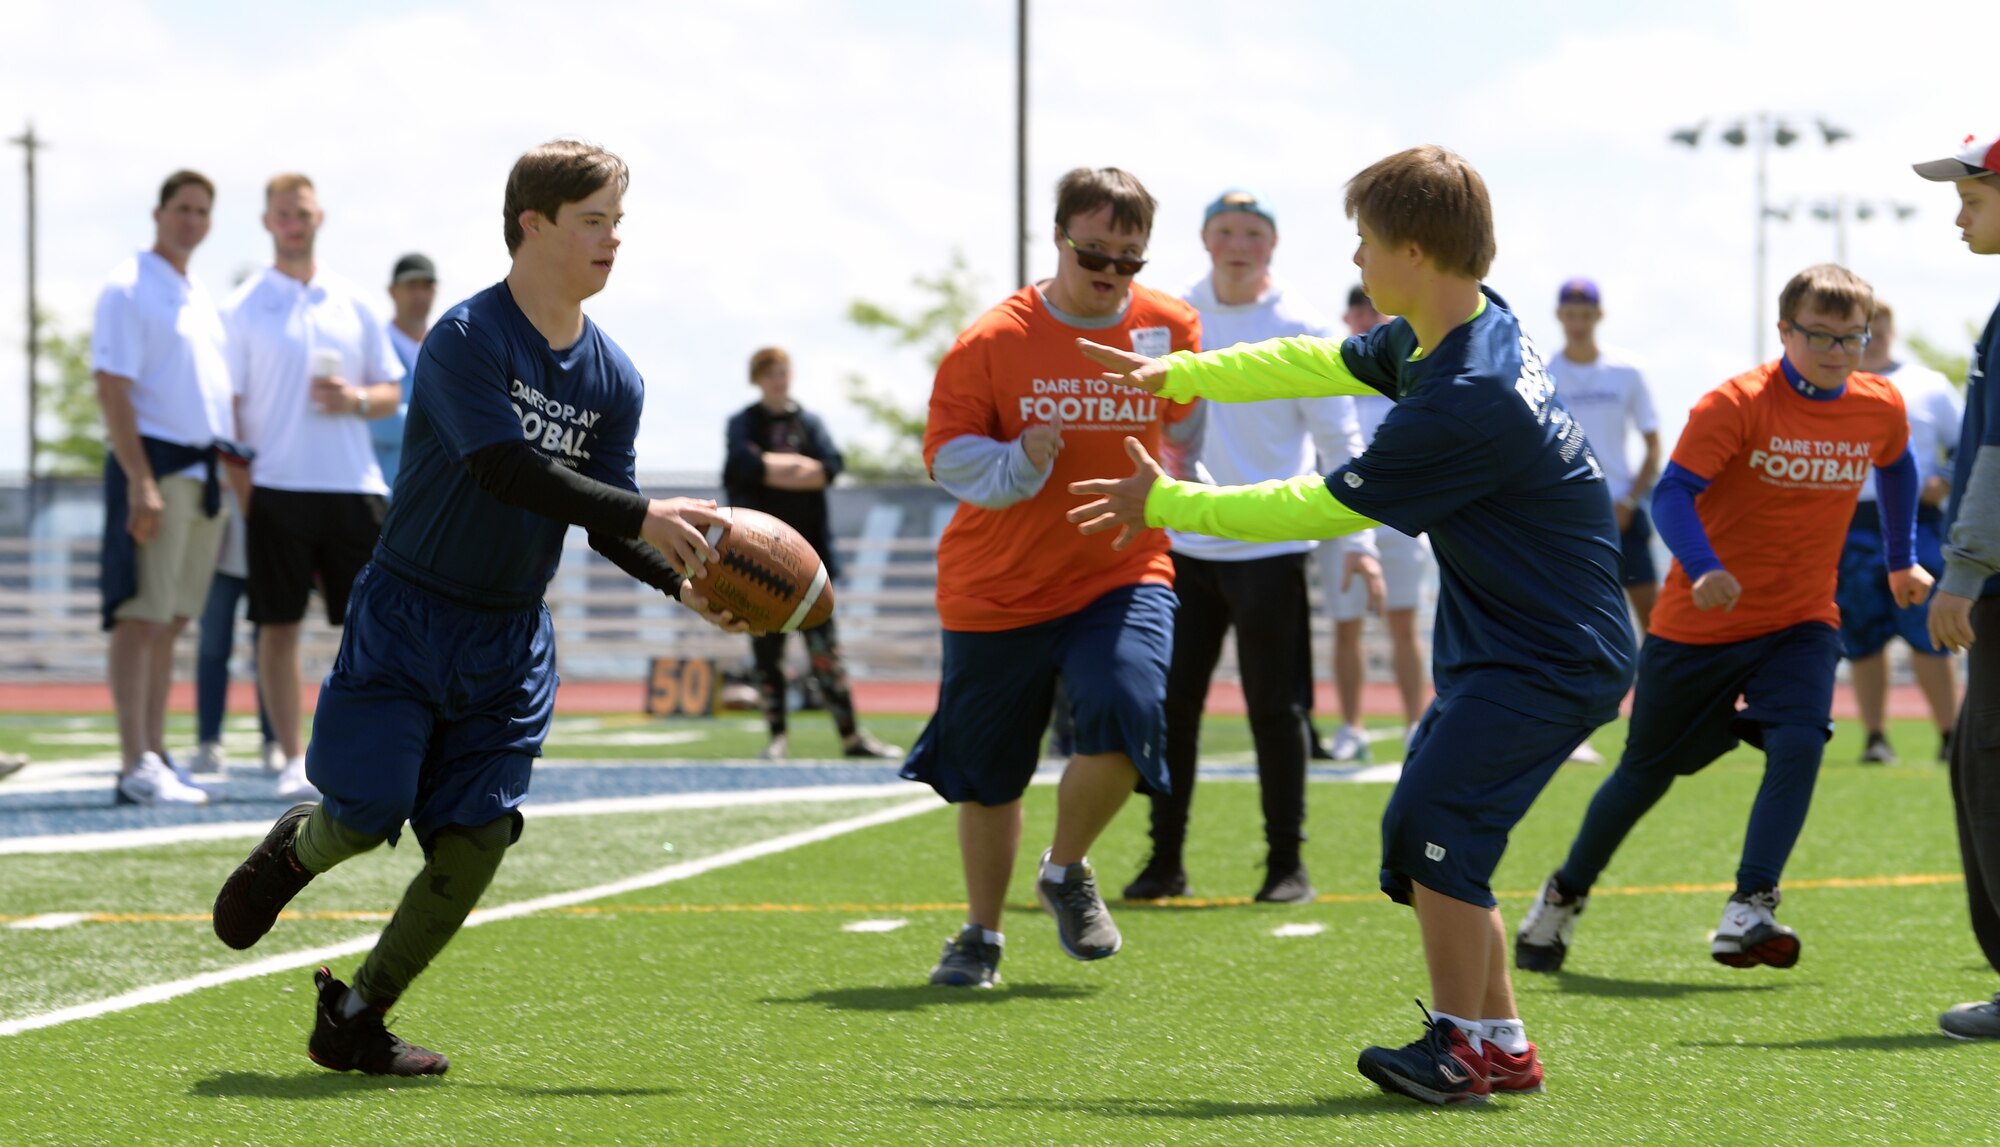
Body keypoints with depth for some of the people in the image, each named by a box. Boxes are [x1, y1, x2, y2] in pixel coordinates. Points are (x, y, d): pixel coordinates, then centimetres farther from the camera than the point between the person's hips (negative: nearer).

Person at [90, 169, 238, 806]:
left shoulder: (200, 297, 18)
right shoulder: (129, 287, -7)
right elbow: (112, 387, -14)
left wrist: (234, 467, 16)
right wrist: (142, 483, -21)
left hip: (204, 475, 8)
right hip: (155, 464, -8)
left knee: (171, 622, 9)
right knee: (140, 619, -9)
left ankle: (155, 758, 11)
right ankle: (136, 767, -12)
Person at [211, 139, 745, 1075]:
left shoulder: (613, 380, 4)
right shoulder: (467, 339, -15)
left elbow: (606, 523, 7)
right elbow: (507, 469, -27)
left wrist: (682, 580, -13)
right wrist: (643, 517, -32)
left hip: (510, 643, 5)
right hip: (408, 614, -5)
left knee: (474, 843, -3)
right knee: (368, 815, -11)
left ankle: (355, 1021, 13)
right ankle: (295, 849, 27)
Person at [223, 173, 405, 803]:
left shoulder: (353, 304, 12)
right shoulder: (244, 308, 3)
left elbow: (392, 393, 14)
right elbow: (227, 403, 0)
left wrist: (356, 400, -7)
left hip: (353, 485, 3)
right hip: (278, 487, -3)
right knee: (278, 627, -2)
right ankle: (294, 759, 3)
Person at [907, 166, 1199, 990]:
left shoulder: (1171, 329, -2)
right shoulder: (993, 340, -10)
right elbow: (946, 455, -8)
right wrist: (1019, 465, -25)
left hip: (1122, 574, 1)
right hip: (997, 587, -1)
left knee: (1124, 716, -24)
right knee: (988, 774, 9)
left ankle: (1066, 872, 4)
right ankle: (982, 935, 30)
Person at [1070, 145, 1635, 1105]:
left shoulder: (1461, 403, -28)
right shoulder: (1464, 328, 3)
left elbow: (1320, 509, -20)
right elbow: (1325, 362, 21)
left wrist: (1167, 504, -9)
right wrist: (1179, 375, 18)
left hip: (1551, 660, -10)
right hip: (1501, 640, 10)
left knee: (1431, 826, -14)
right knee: (1433, 829, 11)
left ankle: (1459, 1050, -4)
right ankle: (1502, 1044, 18)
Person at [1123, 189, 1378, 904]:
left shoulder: (1300, 330, -5)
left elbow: (1340, 441, -4)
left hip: (1269, 548, -4)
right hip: (1181, 545, 4)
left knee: (1274, 710, -2)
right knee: (1171, 705, 3)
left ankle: (1287, 865, 6)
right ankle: (1165, 860, 11)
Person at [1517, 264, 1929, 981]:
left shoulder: (1880, 409, -3)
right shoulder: (1738, 404, -18)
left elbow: (1895, 467, 21)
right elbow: (1672, 492, -25)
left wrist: (1901, 560, 26)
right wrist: (1703, 571, -41)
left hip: (1801, 621, 3)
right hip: (1701, 622, -3)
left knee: (1798, 742, -25)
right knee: (1647, 769, 10)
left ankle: (1746, 914, -24)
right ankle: (1563, 900, 31)